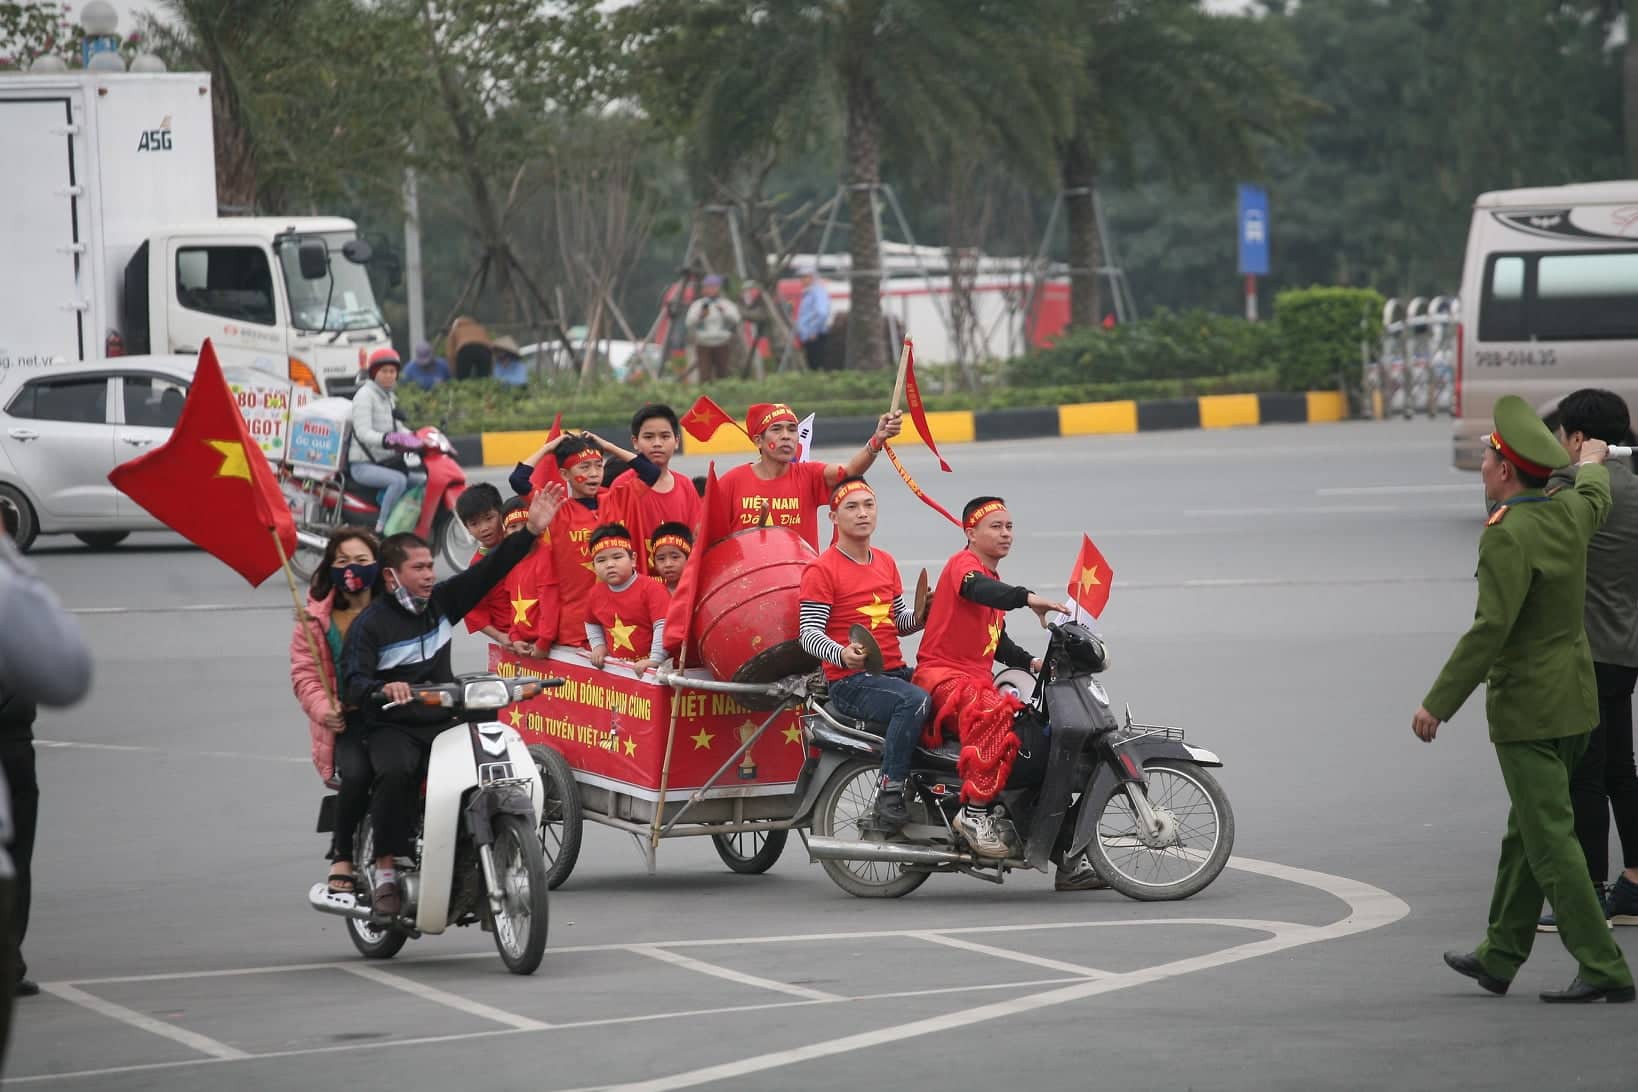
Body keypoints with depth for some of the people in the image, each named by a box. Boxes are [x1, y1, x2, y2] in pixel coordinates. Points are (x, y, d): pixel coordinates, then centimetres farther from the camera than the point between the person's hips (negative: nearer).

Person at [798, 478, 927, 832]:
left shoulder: (886, 563, 18)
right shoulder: (821, 570, -5)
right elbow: (809, 633, -13)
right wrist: (842, 654, -33)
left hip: (895, 671, 8)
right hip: (849, 682, -8)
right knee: (915, 701, -33)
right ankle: (888, 796, -30)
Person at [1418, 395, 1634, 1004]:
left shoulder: (1508, 536, -20)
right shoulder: (1569, 514, 4)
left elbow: (1491, 628, -25)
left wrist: (1438, 703, -21)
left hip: (1526, 709, -9)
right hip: (1574, 699, 9)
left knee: (1549, 838, -7)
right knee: (1526, 832, 17)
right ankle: (1499, 957, 25)